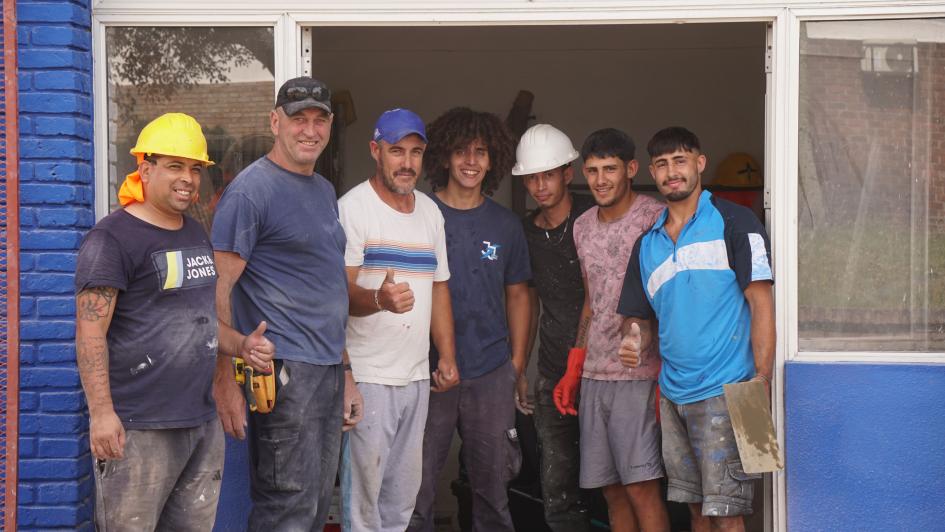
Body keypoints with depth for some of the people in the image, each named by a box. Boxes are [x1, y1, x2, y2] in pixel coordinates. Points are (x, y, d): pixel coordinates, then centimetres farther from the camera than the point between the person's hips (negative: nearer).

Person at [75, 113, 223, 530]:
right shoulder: (113, 238, -10)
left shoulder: (197, 235, 16)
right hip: (139, 430, -8)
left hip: (203, 422, 8)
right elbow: (90, 333, -15)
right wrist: (101, 413, -21)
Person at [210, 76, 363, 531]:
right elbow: (217, 288, -15)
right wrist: (224, 376, -22)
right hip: (284, 373, -9)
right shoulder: (251, 190, -9)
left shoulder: (324, 191, 18)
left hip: (328, 371, 9)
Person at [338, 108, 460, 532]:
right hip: (369, 375, -7)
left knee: (405, 489, 12)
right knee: (364, 485, -8)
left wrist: (447, 357, 14)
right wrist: (379, 299, -36)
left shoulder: (430, 211, 15)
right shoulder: (353, 207, -8)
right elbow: (340, 291, -15)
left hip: (417, 376, 7)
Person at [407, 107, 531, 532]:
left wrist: (517, 360, 6)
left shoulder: (505, 225, 8)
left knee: (492, 479, 8)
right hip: (427, 369, -2)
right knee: (418, 481, 0)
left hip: (491, 373, 2)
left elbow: (517, 294, 14)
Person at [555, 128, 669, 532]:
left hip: (639, 375, -6)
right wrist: (572, 371, 17)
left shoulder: (656, 219, -6)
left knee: (640, 486, -10)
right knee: (612, 491, 6)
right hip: (594, 375, 6)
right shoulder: (583, 227, 15)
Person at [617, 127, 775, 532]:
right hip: (672, 393, 6)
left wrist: (762, 377, -17)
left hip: (724, 392, -6)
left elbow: (761, 301, -8)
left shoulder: (733, 223, -3)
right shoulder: (648, 244, 15)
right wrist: (635, 340, -7)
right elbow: (639, 317, 19)